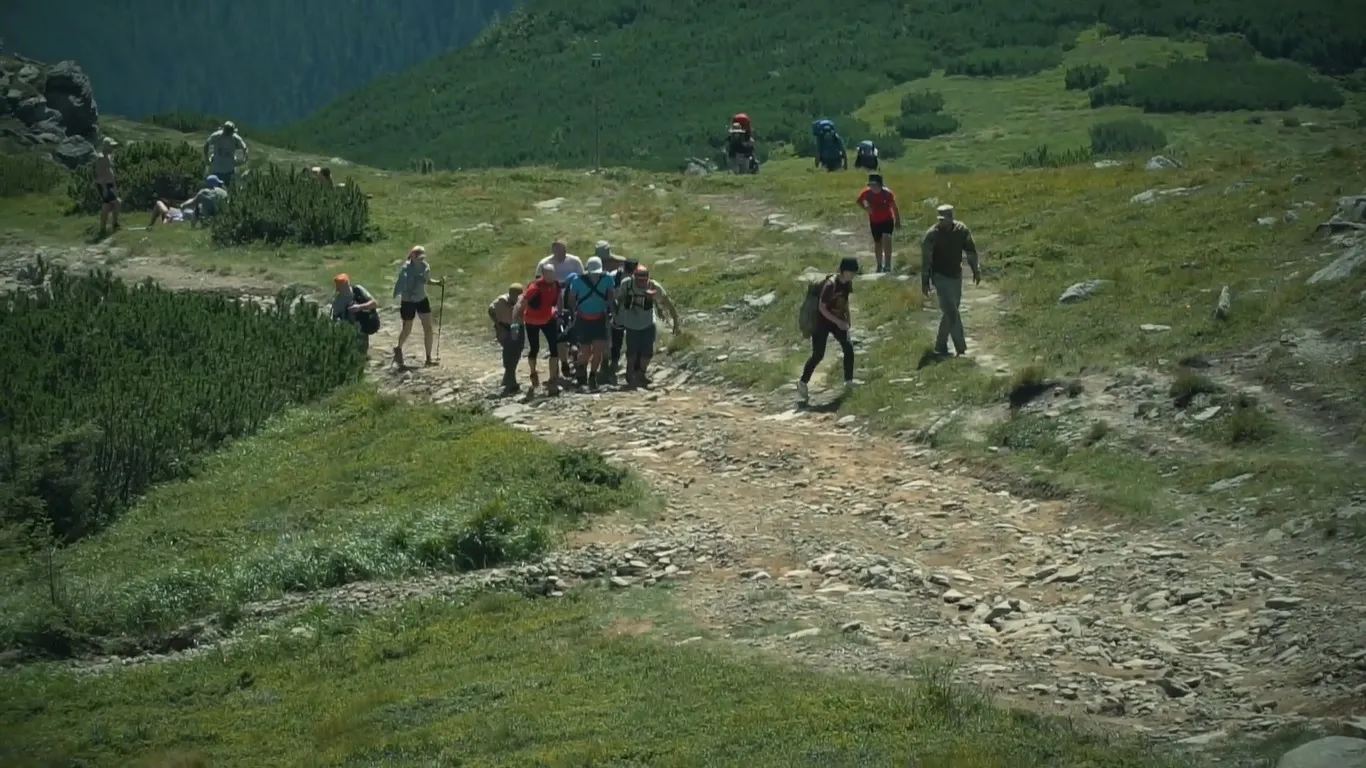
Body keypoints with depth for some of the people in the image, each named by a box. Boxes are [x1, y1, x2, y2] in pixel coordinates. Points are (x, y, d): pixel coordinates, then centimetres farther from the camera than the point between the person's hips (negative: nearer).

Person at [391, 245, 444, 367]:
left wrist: (437, 283, -4)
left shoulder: (425, 267, -5)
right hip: (408, 302, -4)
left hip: (422, 300, 4)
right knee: (407, 329, 11)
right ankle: (398, 348, 43)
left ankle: (428, 359, 5)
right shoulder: (406, 269, -21)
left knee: (428, 328, -3)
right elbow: (400, 283, -27)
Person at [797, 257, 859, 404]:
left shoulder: (848, 283, -4)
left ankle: (849, 383, 11)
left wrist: (846, 321, 10)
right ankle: (802, 384, 9)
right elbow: (822, 308, -25)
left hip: (838, 321, 7)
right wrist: (838, 322, -25)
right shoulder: (830, 285, -28)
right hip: (823, 321, -7)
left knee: (849, 349, 1)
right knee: (818, 355, -4)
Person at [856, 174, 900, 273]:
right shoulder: (867, 193, -12)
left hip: (887, 220, -3)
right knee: (877, 243, 13)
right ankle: (880, 265, 29)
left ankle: (887, 264, -19)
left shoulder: (887, 193, -18)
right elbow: (859, 201, 8)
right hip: (874, 221, 3)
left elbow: (894, 207, -7)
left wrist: (898, 221, -4)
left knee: (886, 239, -24)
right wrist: (866, 208, -12)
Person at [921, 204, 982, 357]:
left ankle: (940, 347, 24)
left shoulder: (962, 230, -5)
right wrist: (925, 282, -9)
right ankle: (961, 348, -12)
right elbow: (926, 260, -11)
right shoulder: (931, 235, -17)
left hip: (956, 275, 5)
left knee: (949, 312, 12)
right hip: (940, 277, -5)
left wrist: (976, 270, 11)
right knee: (951, 312, -12)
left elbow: (971, 250, 9)